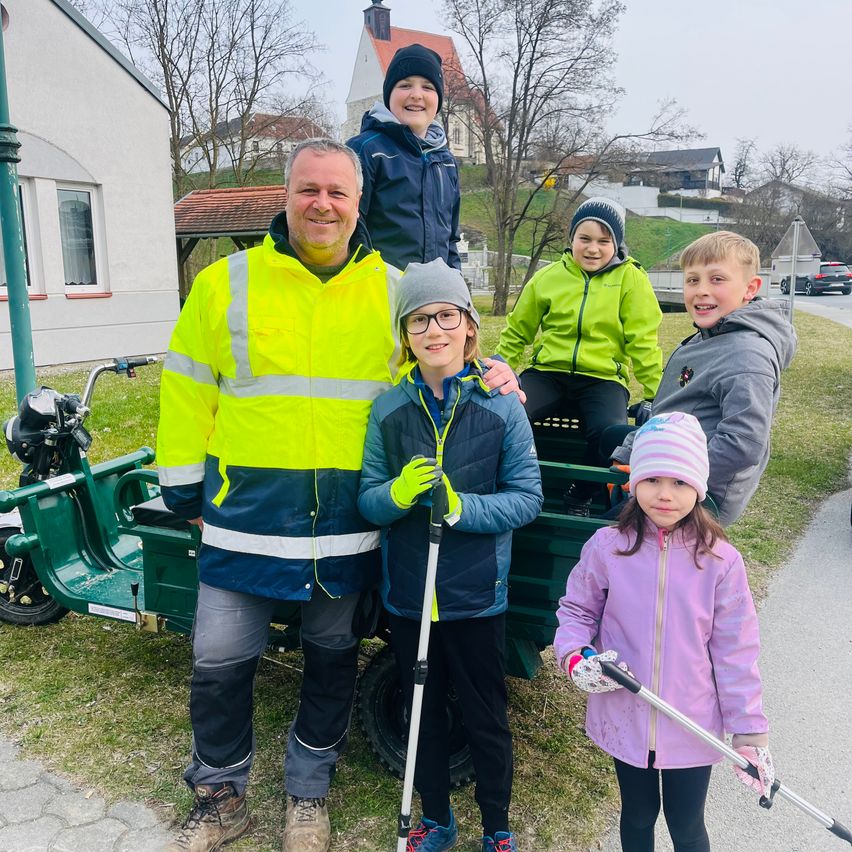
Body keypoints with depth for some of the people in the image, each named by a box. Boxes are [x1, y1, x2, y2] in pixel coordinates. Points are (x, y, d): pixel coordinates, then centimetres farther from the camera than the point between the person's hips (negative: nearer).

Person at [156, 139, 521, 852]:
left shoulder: (393, 289, 3)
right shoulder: (226, 282, 0)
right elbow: (188, 392, 5)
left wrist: (491, 372, -4)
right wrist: (184, 486, 5)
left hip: (348, 525, 1)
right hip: (246, 517, 0)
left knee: (332, 660, 16)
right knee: (219, 665, 8)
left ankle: (309, 794, 40)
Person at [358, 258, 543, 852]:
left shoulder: (501, 405, -9)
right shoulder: (388, 408, -3)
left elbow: (528, 497, -9)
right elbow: (368, 501, -2)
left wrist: (461, 507, -24)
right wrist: (399, 492, -23)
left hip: (477, 595, -2)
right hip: (407, 595, 3)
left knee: (486, 720, 14)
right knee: (423, 714, 20)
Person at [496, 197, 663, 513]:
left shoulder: (630, 279, 2)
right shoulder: (548, 277, 8)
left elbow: (642, 342, 2)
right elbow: (517, 332, 16)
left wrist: (658, 394, -2)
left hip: (603, 377, -1)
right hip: (547, 372, 2)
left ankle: (579, 498, -1)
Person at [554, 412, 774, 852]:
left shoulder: (720, 561, -12)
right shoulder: (607, 547, -11)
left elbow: (736, 652, -7)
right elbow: (576, 610, 2)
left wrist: (749, 734, -5)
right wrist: (575, 658, -16)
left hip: (691, 730, -1)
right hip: (625, 721, 1)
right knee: (638, 817, 23)